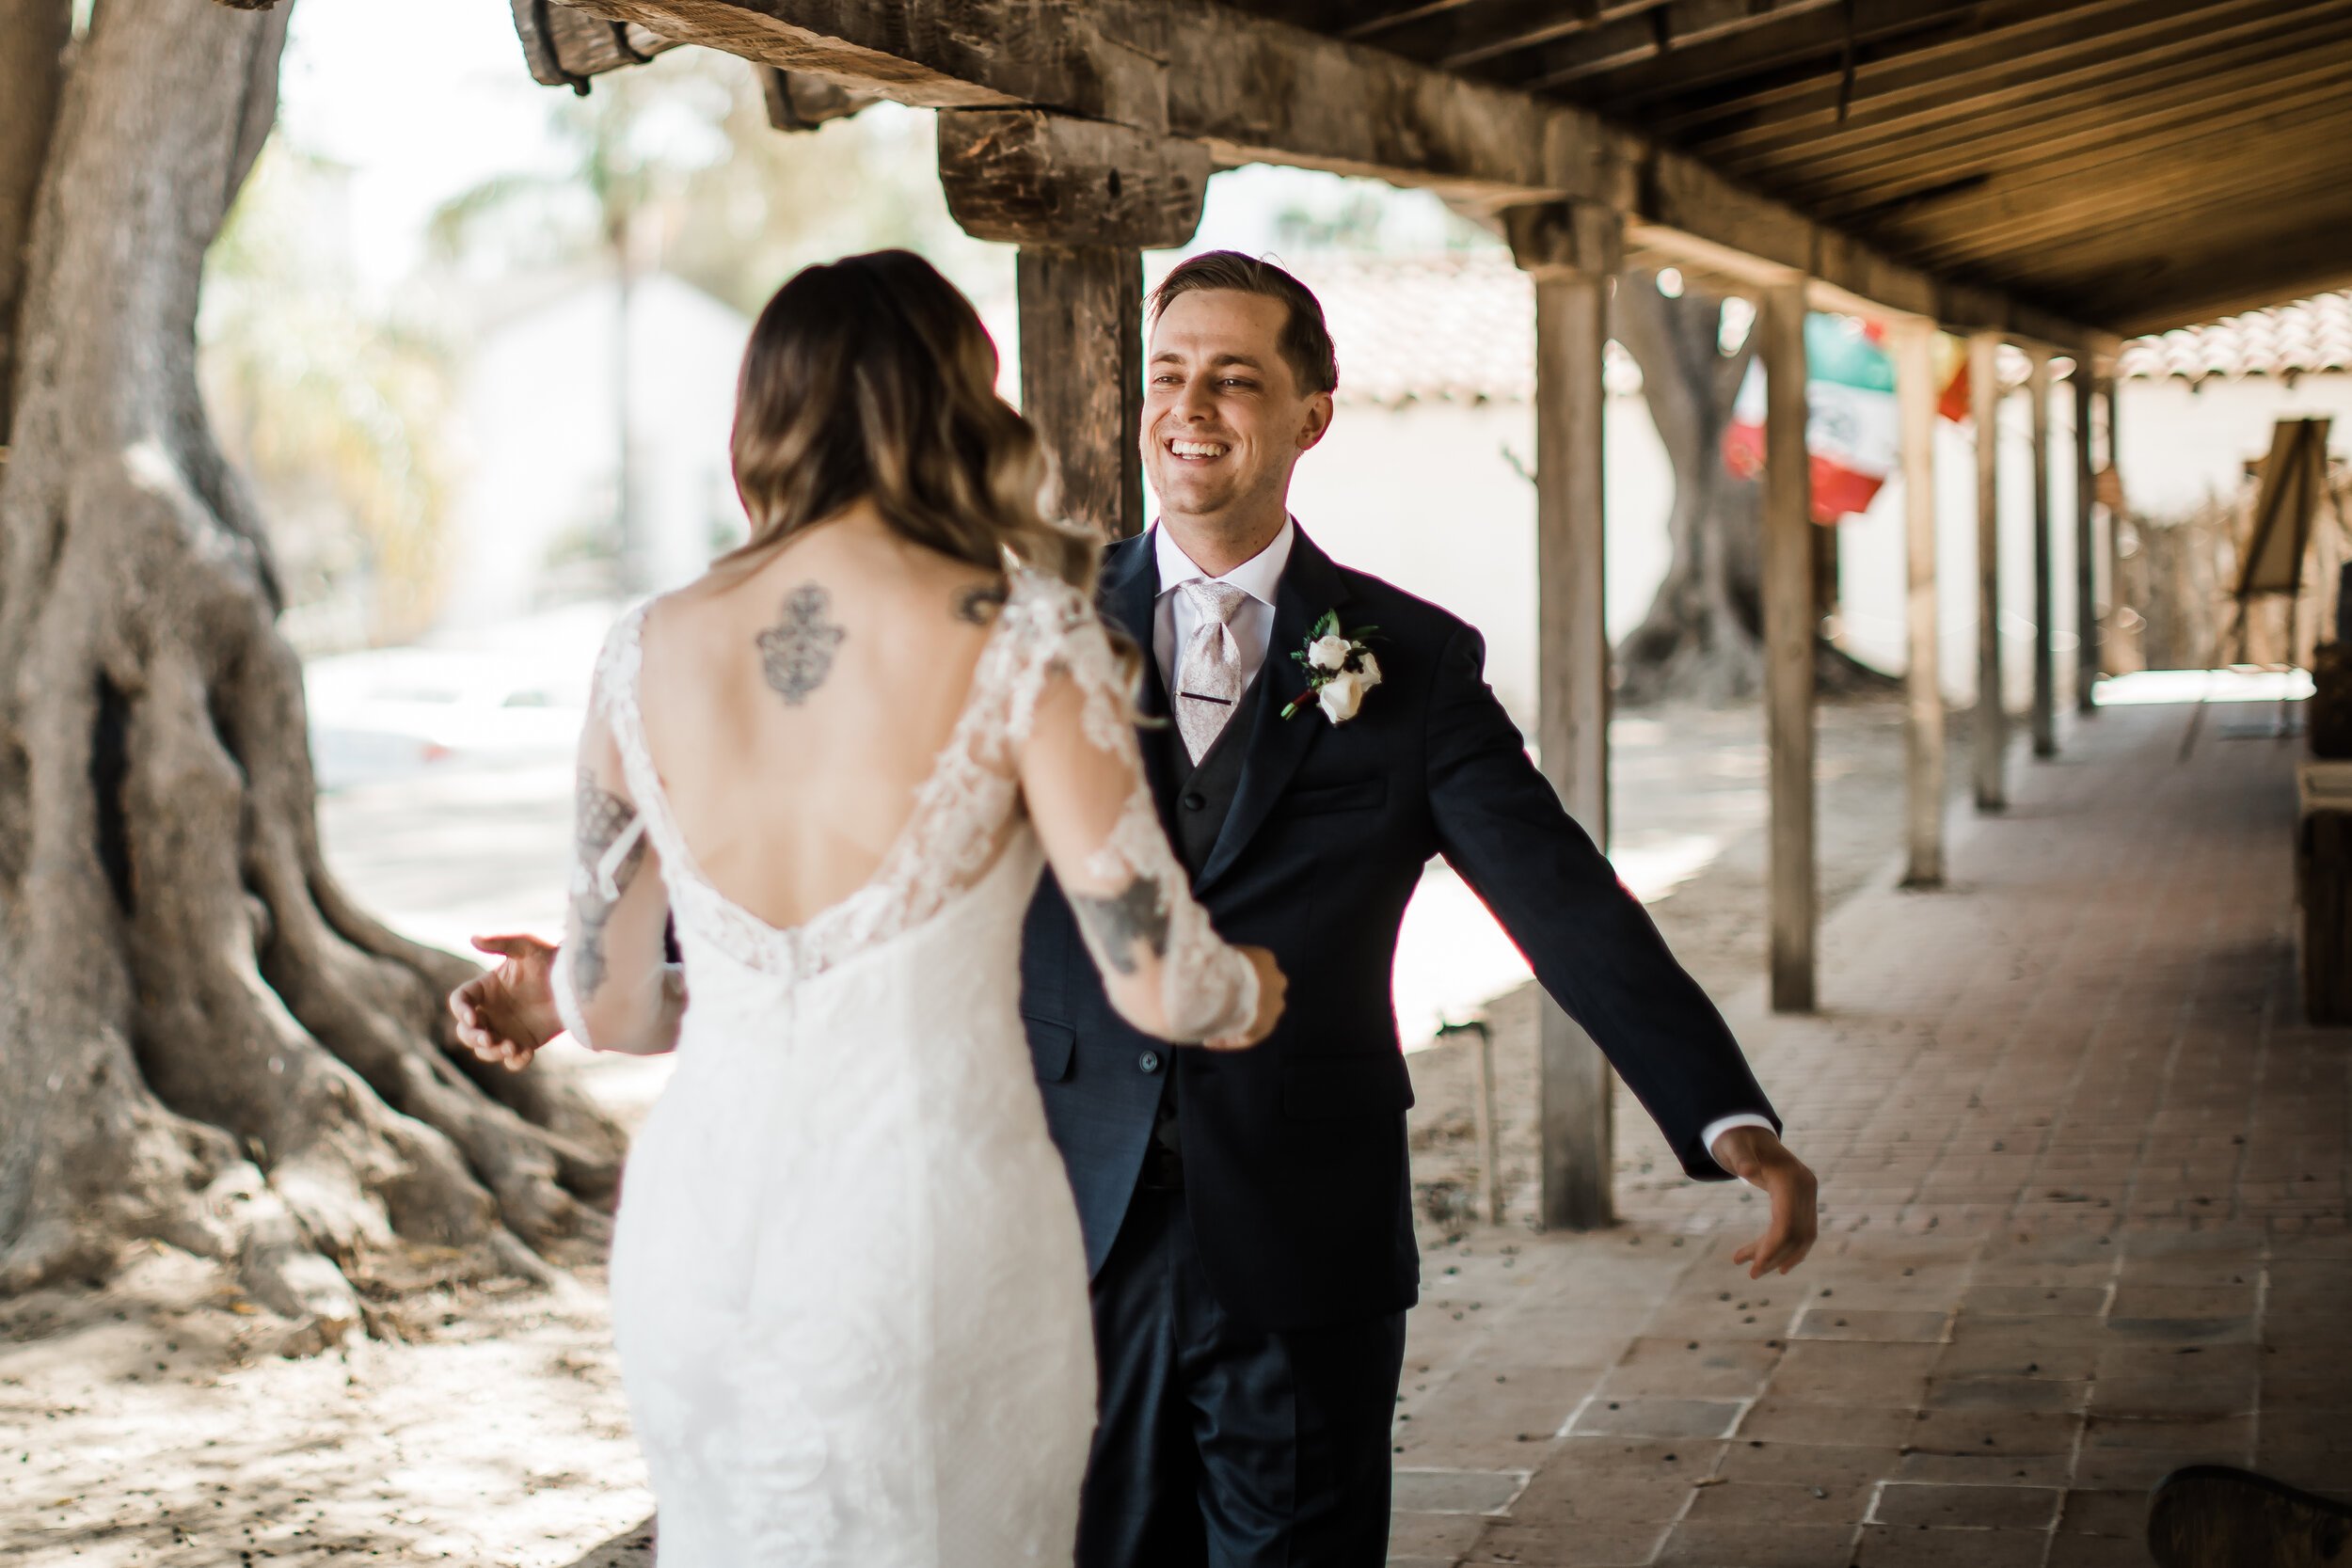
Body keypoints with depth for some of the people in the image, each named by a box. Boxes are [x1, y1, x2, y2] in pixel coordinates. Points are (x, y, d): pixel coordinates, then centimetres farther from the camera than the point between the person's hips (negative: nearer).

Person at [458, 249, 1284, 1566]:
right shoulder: (1020, 634, -9)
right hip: (937, 1233, -4)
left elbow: (603, 1008, 11)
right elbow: (1158, 980, -9)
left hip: (701, 1233, 4)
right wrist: (1251, 993, 14)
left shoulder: (651, 653, 3)